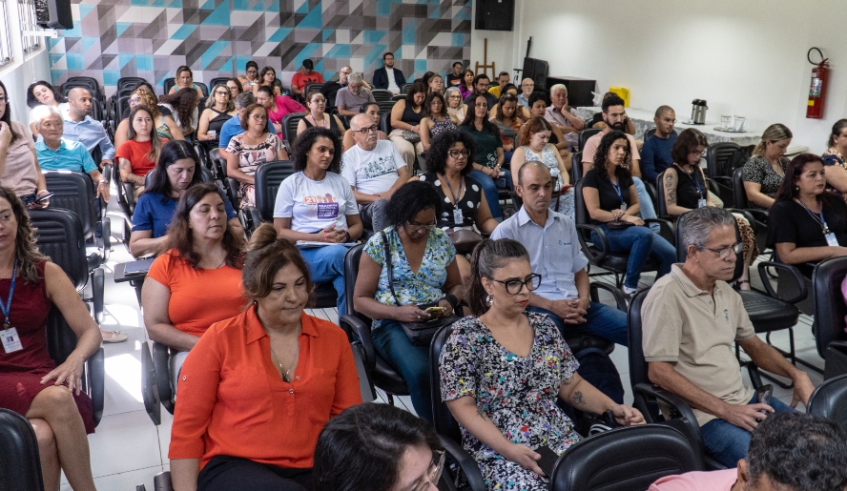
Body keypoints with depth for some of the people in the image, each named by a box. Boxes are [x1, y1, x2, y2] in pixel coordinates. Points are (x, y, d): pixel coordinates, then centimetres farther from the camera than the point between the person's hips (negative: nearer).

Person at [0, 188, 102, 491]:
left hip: (38, 379, 2)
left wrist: (75, 359, -14)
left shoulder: (45, 272, 10)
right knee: (56, 398, -34)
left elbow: (90, 331, 6)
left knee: (43, 435, -34)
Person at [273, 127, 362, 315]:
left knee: (346, 281, -36)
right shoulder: (290, 185, 9)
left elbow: (357, 225, 21)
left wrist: (346, 235, -4)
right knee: (338, 253, -38)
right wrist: (317, 237, -11)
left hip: (343, 247, 3)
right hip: (306, 250, -2)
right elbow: (280, 231, 3)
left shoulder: (341, 183, 19)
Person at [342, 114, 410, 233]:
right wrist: (378, 199, -14)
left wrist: (390, 193, -9)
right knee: (381, 204, -39)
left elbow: (405, 174, 11)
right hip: (369, 206, -3)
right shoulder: (349, 156, 7)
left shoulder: (388, 145, 19)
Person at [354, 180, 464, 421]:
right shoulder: (379, 244, 3)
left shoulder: (442, 241, 13)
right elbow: (360, 300, 2)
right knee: (421, 372, -35)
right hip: (393, 325, -3)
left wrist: (450, 300, -1)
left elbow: (456, 285, 24)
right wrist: (398, 312, -16)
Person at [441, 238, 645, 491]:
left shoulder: (544, 327, 11)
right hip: (497, 451, -5)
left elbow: (573, 386, 17)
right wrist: (507, 449, -20)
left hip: (560, 441, 5)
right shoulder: (466, 336, -4)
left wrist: (615, 409, 0)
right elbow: (463, 406, -8)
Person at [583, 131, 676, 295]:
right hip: (604, 231, -6)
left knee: (671, 254, -19)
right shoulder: (593, 176, -3)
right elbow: (594, 212, -11)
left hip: (627, 227, 6)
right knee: (645, 234, -36)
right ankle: (630, 287, -22)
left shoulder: (624, 174, 15)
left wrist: (625, 214, -5)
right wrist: (624, 218, -20)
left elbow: (636, 204, 18)